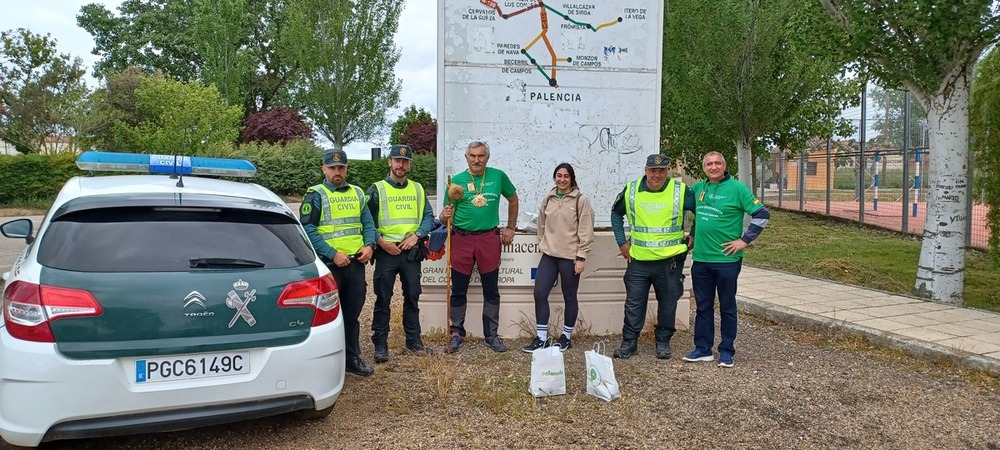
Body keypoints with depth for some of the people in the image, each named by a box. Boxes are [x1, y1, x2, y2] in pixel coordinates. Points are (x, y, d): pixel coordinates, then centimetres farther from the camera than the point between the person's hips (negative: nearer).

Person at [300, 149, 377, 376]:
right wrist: (332, 254, -17)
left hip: (356, 262, 5)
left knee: (352, 314, 14)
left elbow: (368, 223, 17)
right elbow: (307, 229, -10)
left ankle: (352, 358, 25)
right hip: (329, 263, -5)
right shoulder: (315, 195, -2)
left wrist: (369, 245, -3)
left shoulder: (357, 193, 15)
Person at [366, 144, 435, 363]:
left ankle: (414, 340, 23)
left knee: (412, 297, 11)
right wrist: (380, 241, -14)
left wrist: (416, 235, -7)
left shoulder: (418, 189, 12)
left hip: (412, 251, 4)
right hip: (386, 251, -3)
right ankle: (380, 345, 7)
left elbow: (428, 216, 9)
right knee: (383, 300, 0)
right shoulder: (377, 189, 0)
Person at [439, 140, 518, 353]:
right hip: (461, 239, -1)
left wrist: (510, 228, 11)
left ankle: (491, 334, 21)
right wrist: (445, 216, -22)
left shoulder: (498, 176, 2)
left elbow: (513, 199, 17)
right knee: (458, 291, 6)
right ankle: (456, 333, 19)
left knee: (491, 291, 8)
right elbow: (446, 215, 1)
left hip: (489, 238, 1)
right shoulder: (456, 181, 0)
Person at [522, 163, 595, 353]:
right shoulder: (547, 199, 7)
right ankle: (541, 337, 10)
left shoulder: (581, 200, -7)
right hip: (549, 254, 5)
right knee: (539, 293, 0)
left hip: (570, 256, -4)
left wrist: (581, 257, -12)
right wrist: (543, 244, 13)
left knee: (569, 297, 7)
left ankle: (566, 337, 22)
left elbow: (586, 232, -9)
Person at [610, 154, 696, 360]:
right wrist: (622, 242, 9)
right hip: (639, 259, 1)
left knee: (668, 303, 9)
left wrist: (693, 238, 4)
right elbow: (616, 213, 15)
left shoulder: (681, 191, -5)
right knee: (634, 303, 4)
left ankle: (663, 342, 24)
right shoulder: (631, 191, 0)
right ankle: (629, 343, 15)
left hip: (670, 260, -1)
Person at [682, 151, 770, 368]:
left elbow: (762, 214, -8)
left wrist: (744, 240, -10)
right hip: (700, 259, 5)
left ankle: (727, 351, 16)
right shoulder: (698, 188, 8)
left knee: (727, 307, 6)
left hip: (726, 259, -5)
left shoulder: (737, 188, -7)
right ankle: (703, 349, 20)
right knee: (703, 306, 11)